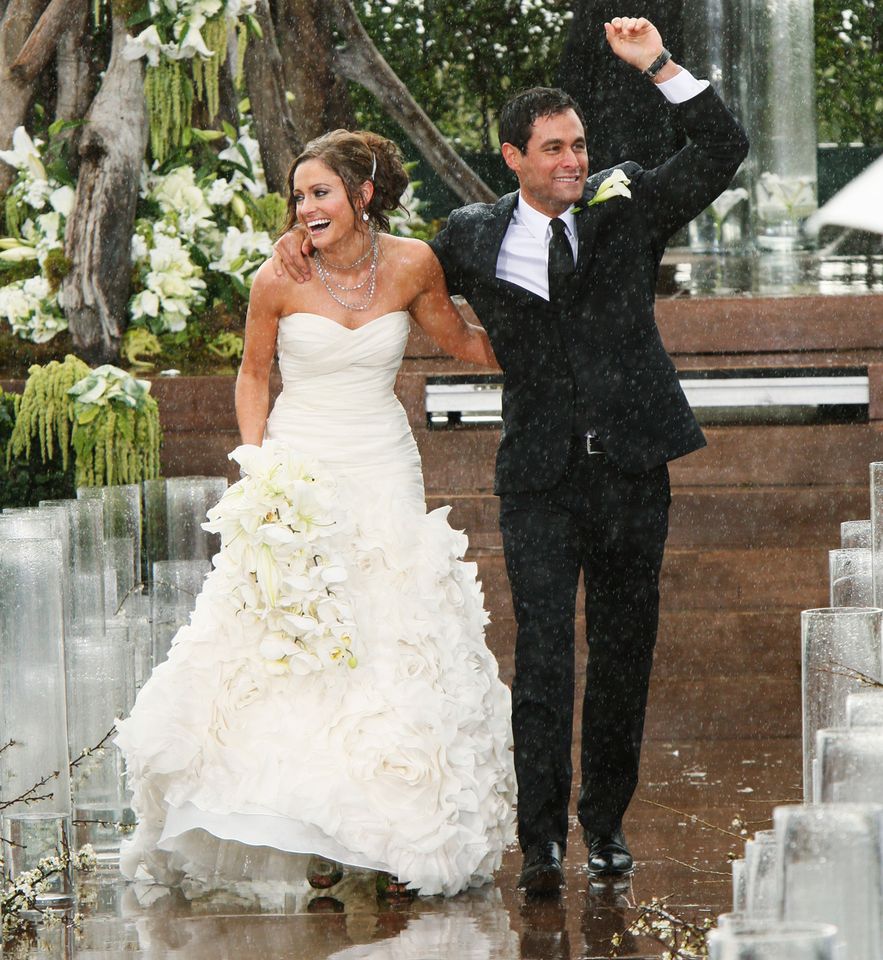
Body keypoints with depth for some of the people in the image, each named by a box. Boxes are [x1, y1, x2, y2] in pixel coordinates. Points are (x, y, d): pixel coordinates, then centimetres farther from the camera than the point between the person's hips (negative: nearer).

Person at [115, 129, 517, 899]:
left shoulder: (413, 265, -5)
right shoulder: (279, 280, -8)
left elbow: (462, 341, 13)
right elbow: (254, 374, 5)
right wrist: (256, 464, -5)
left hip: (384, 477, 1)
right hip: (297, 479, -1)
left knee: (396, 653, -2)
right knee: (293, 654, -6)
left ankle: (398, 834, 4)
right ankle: (315, 833, 3)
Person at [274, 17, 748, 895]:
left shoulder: (629, 207, 4)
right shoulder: (474, 238, 5)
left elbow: (723, 148, -2)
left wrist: (658, 67, -13)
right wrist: (311, 241, 5)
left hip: (632, 470, 1)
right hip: (540, 480, -1)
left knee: (624, 651, 9)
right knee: (543, 657, -10)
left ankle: (606, 820, 23)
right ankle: (542, 840, -8)